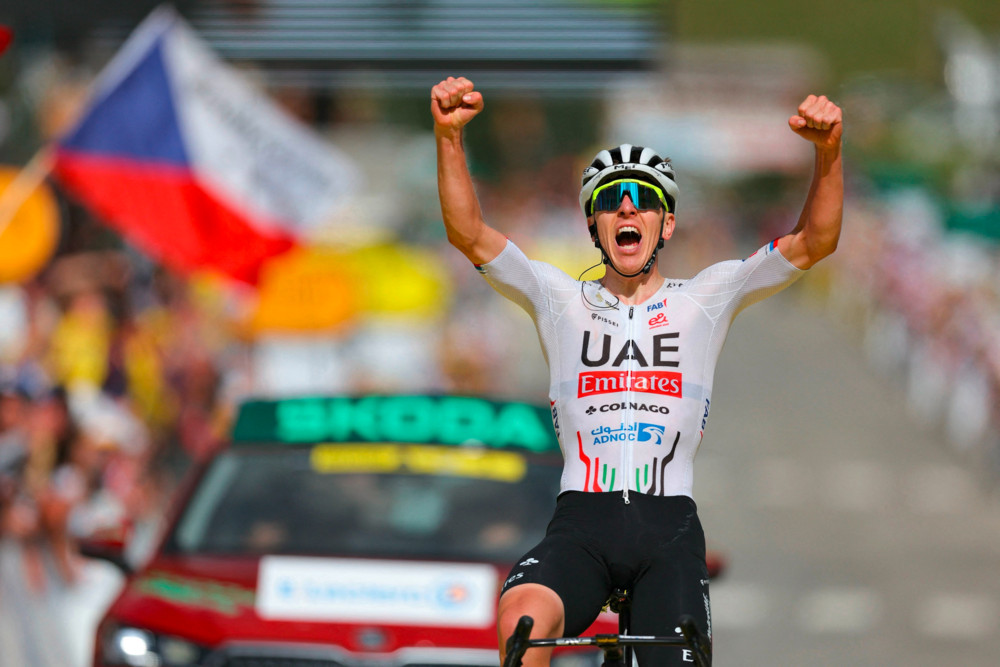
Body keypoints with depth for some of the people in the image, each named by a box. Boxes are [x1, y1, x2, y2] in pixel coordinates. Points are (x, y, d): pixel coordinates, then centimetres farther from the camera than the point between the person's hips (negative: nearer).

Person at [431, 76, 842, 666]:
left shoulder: (704, 301, 12)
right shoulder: (561, 301, 12)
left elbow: (815, 241, 2)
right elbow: (467, 232, 1)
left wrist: (829, 151, -15)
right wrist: (450, 136, -15)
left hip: (669, 528, 1)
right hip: (581, 523, -1)